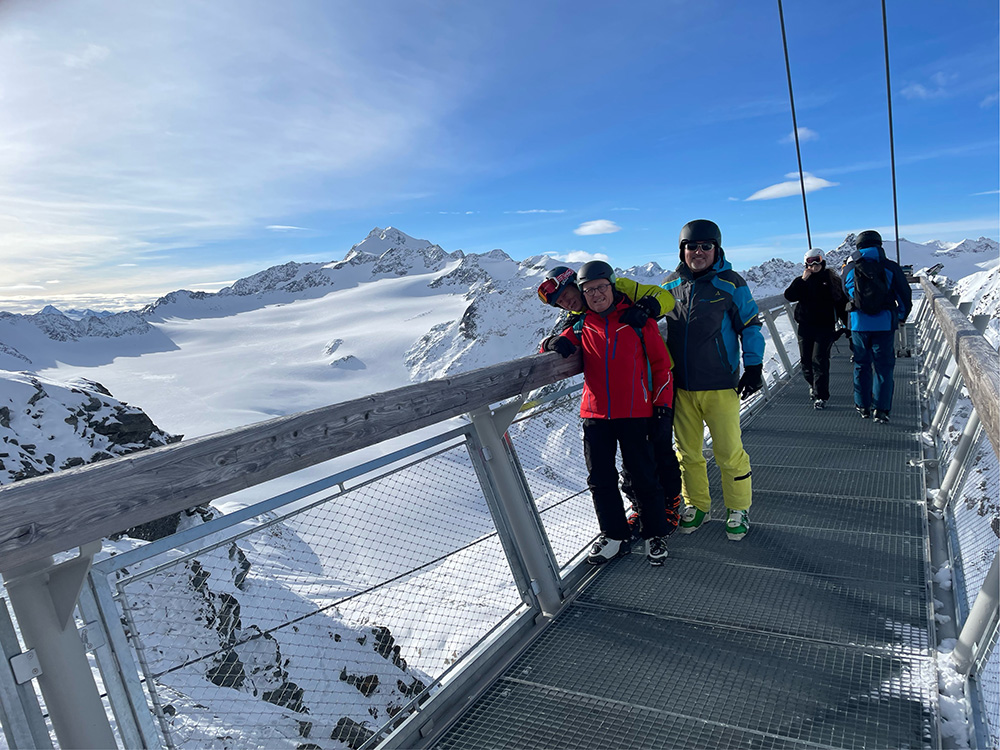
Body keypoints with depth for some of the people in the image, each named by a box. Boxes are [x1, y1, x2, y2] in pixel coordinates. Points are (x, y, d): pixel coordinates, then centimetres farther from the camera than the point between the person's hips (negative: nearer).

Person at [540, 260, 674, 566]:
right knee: (600, 478, 9)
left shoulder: (638, 319, 0)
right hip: (595, 414, 4)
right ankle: (615, 536, 24)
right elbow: (563, 341, 19)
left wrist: (664, 406, -3)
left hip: (634, 414, -3)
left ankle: (655, 535, 23)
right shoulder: (582, 325, 8)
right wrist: (557, 342, -7)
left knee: (643, 476, 5)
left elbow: (661, 364, 2)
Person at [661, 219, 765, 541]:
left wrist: (753, 367, -4)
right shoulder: (671, 285, 7)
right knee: (687, 451, 12)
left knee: (729, 452, 2)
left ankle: (738, 508, 21)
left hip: (720, 385, -3)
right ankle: (696, 504, 30)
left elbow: (750, 325, 1)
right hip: (680, 386, 3)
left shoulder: (730, 284, -2)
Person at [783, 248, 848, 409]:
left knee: (819, 360, -9)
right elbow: (789, 296, -8)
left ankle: (821, 396, -3)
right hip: (805, 327, 3)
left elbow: (841, 302, 5)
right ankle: (813, 385, 35)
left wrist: (847, 323, 1)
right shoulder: (801, 280, 8)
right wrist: (802, 280, -13)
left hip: (825, 327, -3)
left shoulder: (831, 280, 3)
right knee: (806, 360, 8)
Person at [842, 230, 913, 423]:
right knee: (884, 366, 6)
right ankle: (882, 409, 4)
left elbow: (844, 297, 12)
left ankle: (863, 406, 20)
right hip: (885, 324, -1)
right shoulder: (891, 267, -1)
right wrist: (902, 317, 23)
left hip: (858, 324, 1)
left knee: (861, 364, 14)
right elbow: (905, 295, 5)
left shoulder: (849, 269, 3)